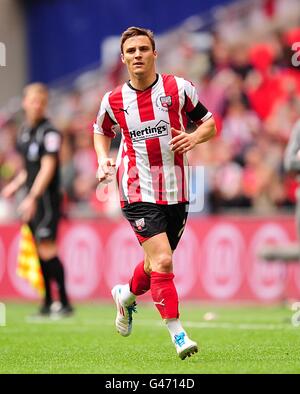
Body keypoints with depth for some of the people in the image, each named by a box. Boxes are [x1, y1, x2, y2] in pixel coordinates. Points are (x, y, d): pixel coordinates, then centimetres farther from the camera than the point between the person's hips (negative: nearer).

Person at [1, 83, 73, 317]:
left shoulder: (49, 132, -11)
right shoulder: (25, 131, 14)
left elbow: (47, 168, -18)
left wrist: (32, 197, -25)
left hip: (46, 198, -8)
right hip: (32, 199, 8)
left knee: (47, 249, -12)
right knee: (40, 251, 8)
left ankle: (64, 303, -9)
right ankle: (48, 304, 12)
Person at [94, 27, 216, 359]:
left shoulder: (178, 88, -2)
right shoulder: (113, 101, 0)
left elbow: (210, 123, 6)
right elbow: (101, 131, 20)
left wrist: (194, 137, -15)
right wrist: (103, 159, 1)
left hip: (175, 192, 2)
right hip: (138, 193, -2)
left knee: (157, 263, 16)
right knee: (162, 261, -18)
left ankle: (127, 295, 49)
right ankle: (177, 334, -12)